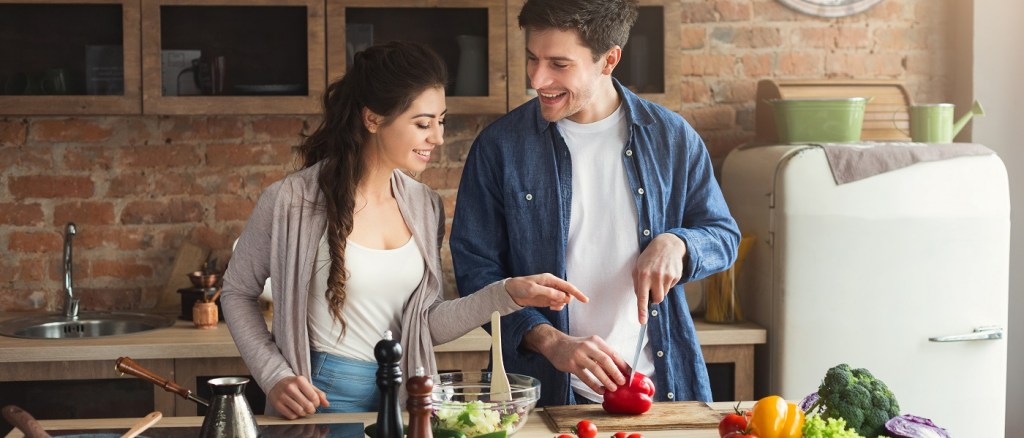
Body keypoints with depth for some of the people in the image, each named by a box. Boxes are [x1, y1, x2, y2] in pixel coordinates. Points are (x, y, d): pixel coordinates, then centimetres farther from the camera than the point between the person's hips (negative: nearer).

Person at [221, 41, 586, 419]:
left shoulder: (426, 207, 2)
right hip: (322, 398, -5)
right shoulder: (292, 202, -13)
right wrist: (274, 377, -10)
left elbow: (427, 327, 3)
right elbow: (237, 292, -1)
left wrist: (508, 294, -7)